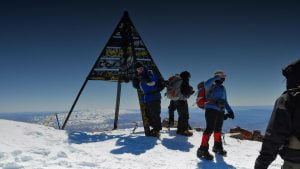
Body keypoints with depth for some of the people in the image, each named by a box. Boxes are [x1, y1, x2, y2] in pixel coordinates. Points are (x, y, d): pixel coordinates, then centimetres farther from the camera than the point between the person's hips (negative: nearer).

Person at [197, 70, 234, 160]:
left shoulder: (223, 88, 21)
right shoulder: (212, 85, -2)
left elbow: (225, 101, 24)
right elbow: (206, 84, -28)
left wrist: (230, 111, 16)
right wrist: (215, 78, -27)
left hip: (221, 111, 8)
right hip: (211, 109, -8)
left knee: (218, 129, 15)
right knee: (210, 128, -15)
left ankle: (217, 146, 31)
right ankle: (203, 149, -14)